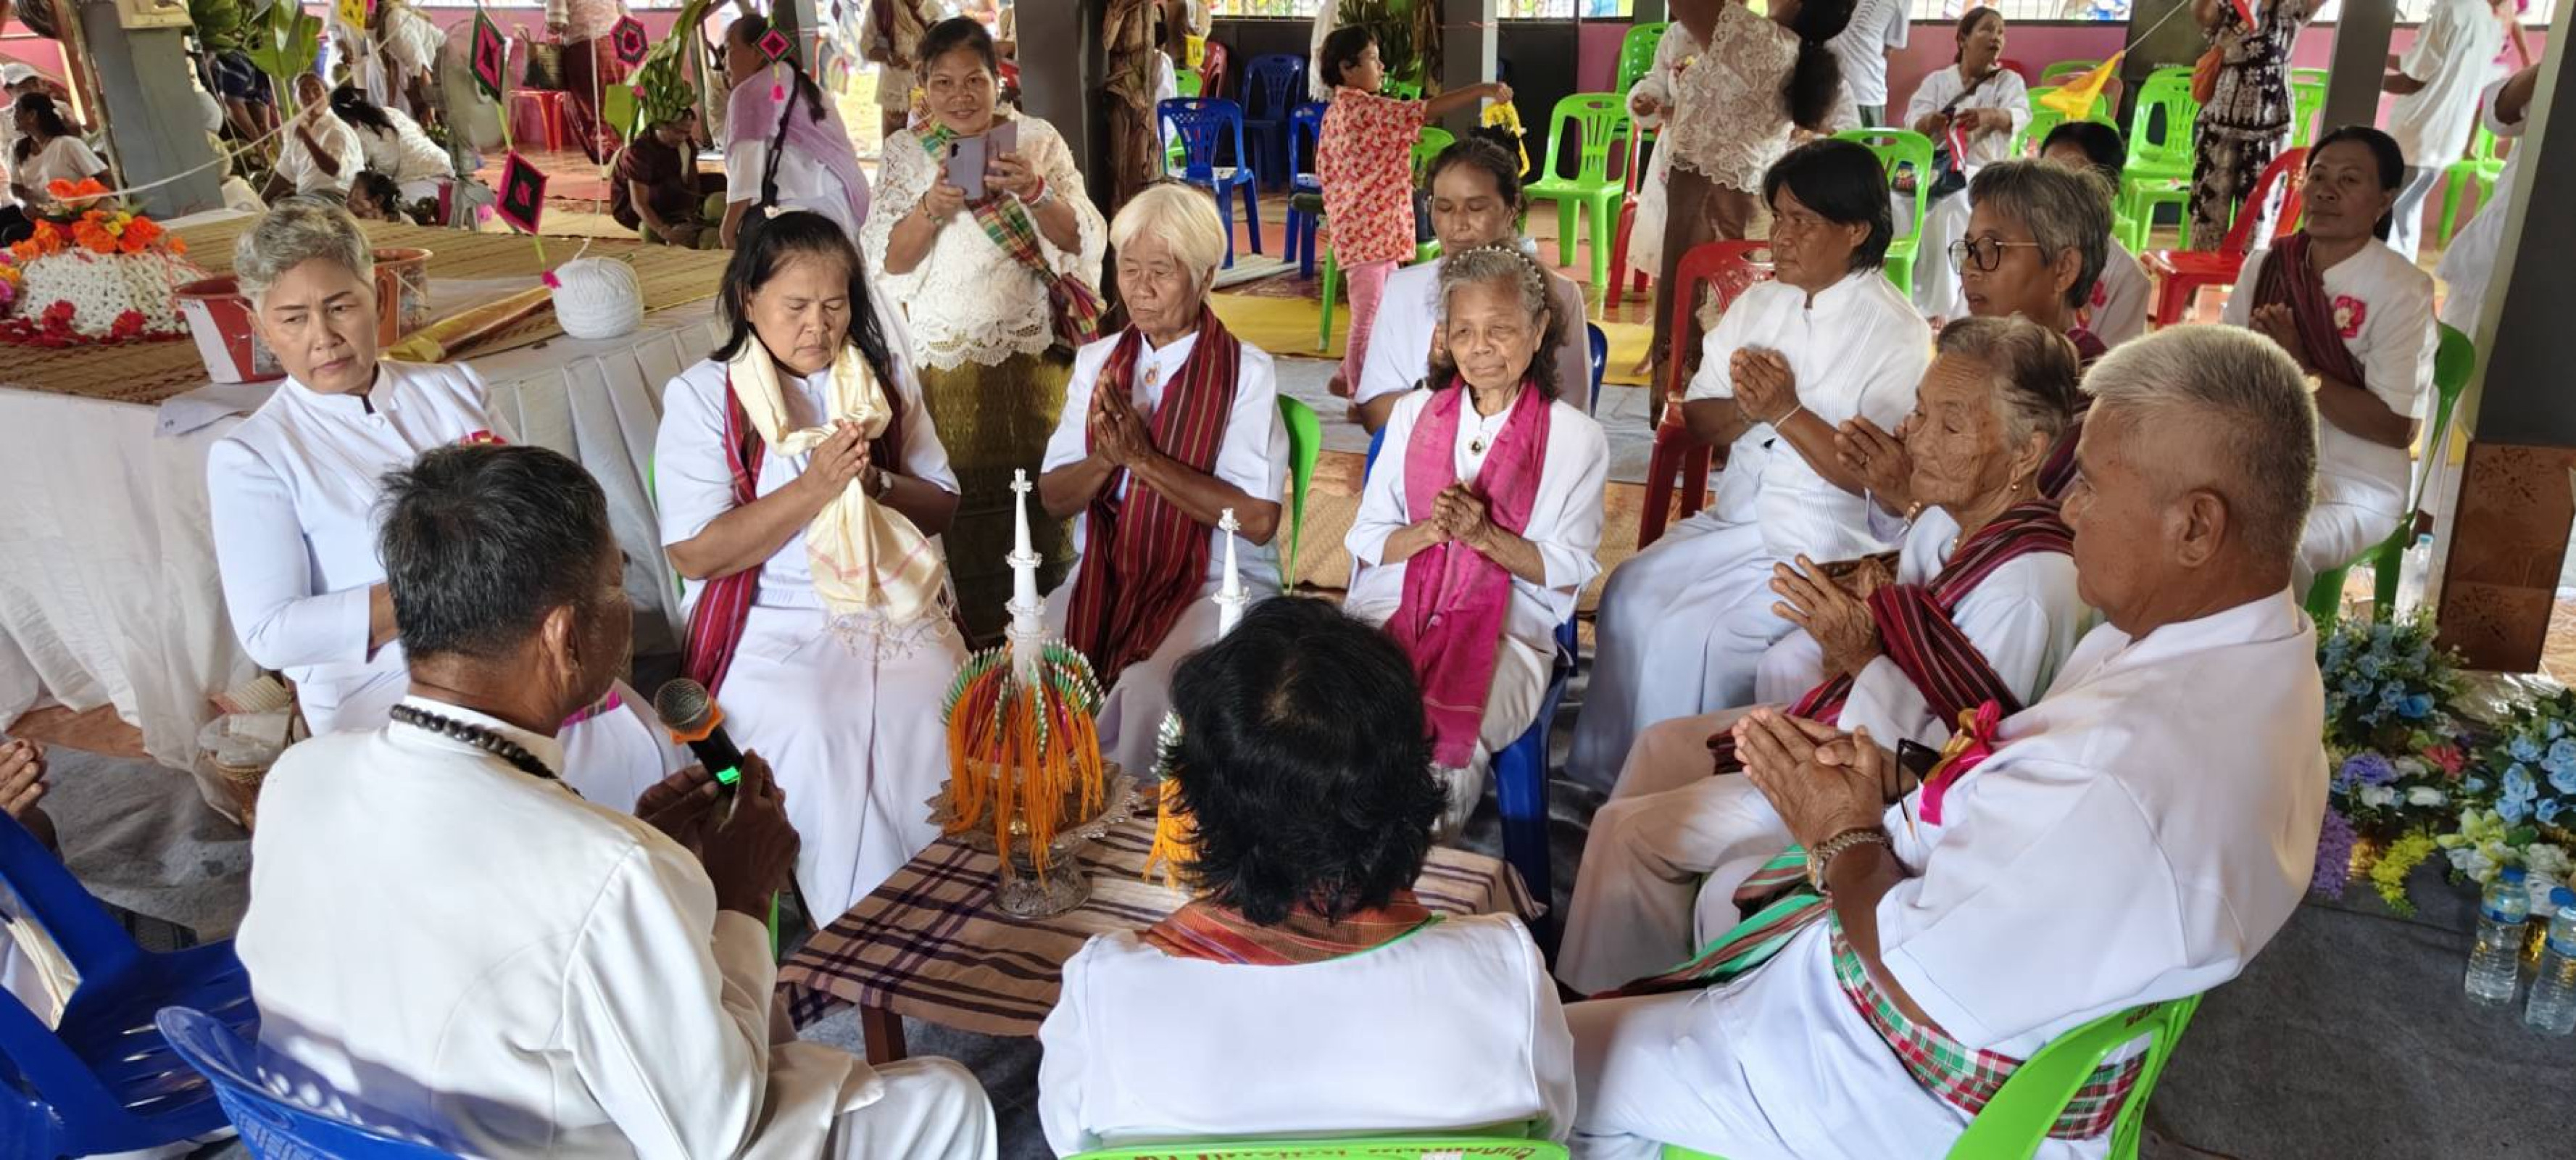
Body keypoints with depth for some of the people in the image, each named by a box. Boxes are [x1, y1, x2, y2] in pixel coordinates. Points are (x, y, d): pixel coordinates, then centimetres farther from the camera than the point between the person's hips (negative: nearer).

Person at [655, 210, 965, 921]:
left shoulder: (883, 377, 12)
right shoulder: (704, 395, 1)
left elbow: (941, 509, 13)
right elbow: (694, 553, -7)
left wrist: (875, 481, -9)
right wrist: (813, 488, -17)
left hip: (895, 608, 3)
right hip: (770, 628, -2)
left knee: (945, 715, -27)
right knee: (814, 731, -31)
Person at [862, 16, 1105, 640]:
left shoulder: (1039, 139, 2)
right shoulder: (904, 153, 4)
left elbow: (1083, 242, -4)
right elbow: (884, 262, -4)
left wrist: (1035, 190, -22)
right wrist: (930, 207, -22)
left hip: (1032, 355, 0)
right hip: (944, 359, 0)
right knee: (959, 503, 0)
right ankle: (971, 640, 15)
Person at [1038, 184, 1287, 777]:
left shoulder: (1246, 371, -5)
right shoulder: (1097, 361, 11)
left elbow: (1259, 519, -13)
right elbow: (1053, 498, 9)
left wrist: (1144, 459, -17)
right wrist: (1105, 460, -13)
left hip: (1213, 587, -4)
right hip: (1104, 576, 5)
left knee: (1146, 689, -31)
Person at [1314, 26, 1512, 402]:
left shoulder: (1337, 111, 13)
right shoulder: (1365, 108, -17)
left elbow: (1324, 170, 19)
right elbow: (1428, 110, -24)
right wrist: (1482, 90, -22)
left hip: (1360, 226, 10)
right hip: (1371, 229, -10)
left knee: (1380, 311, 18)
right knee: (1370, 316, -2)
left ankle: (1347, 379, 28)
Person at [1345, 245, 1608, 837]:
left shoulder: (1576, 438, 4)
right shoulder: (1413, 414, 13)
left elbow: (1569, 570, 1)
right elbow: (1366, 539, 10)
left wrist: (1484, 534, -15)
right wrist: (1427, 532, -11)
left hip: (1507, 627, -2)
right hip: (1393, 607, 2)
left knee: (1447, 742, -31)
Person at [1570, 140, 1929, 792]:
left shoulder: (1897, 334, -9)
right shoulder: (1758, 305, 10)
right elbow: (1697, 421, 10)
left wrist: (1786, 410, -19)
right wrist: (1749, 409, -11)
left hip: (1827, 549, -6)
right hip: (1735, 522, 6)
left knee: (1694, 635, -22)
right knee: (1632, 593, -14)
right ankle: (1601, 771, -4)